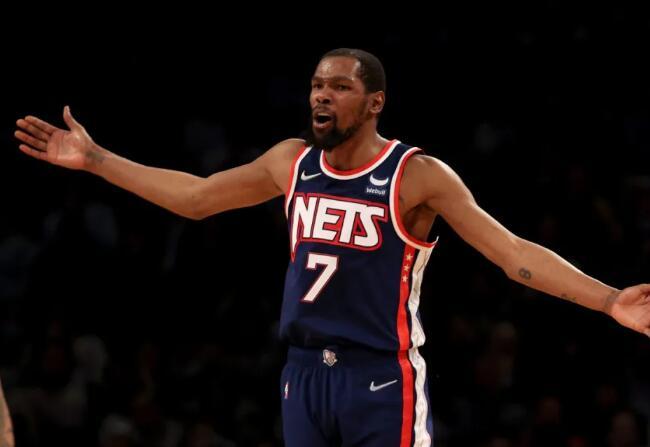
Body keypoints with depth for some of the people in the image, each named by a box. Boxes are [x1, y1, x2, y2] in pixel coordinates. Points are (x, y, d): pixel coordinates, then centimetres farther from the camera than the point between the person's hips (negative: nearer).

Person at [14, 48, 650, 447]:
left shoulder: (418, 176, -11)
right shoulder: (292, 161, 6)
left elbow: (512, 251, -15)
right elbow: (194, 197, 18)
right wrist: (93, 159, 17)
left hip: (382, 379, -6)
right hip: (305, 372, 6)